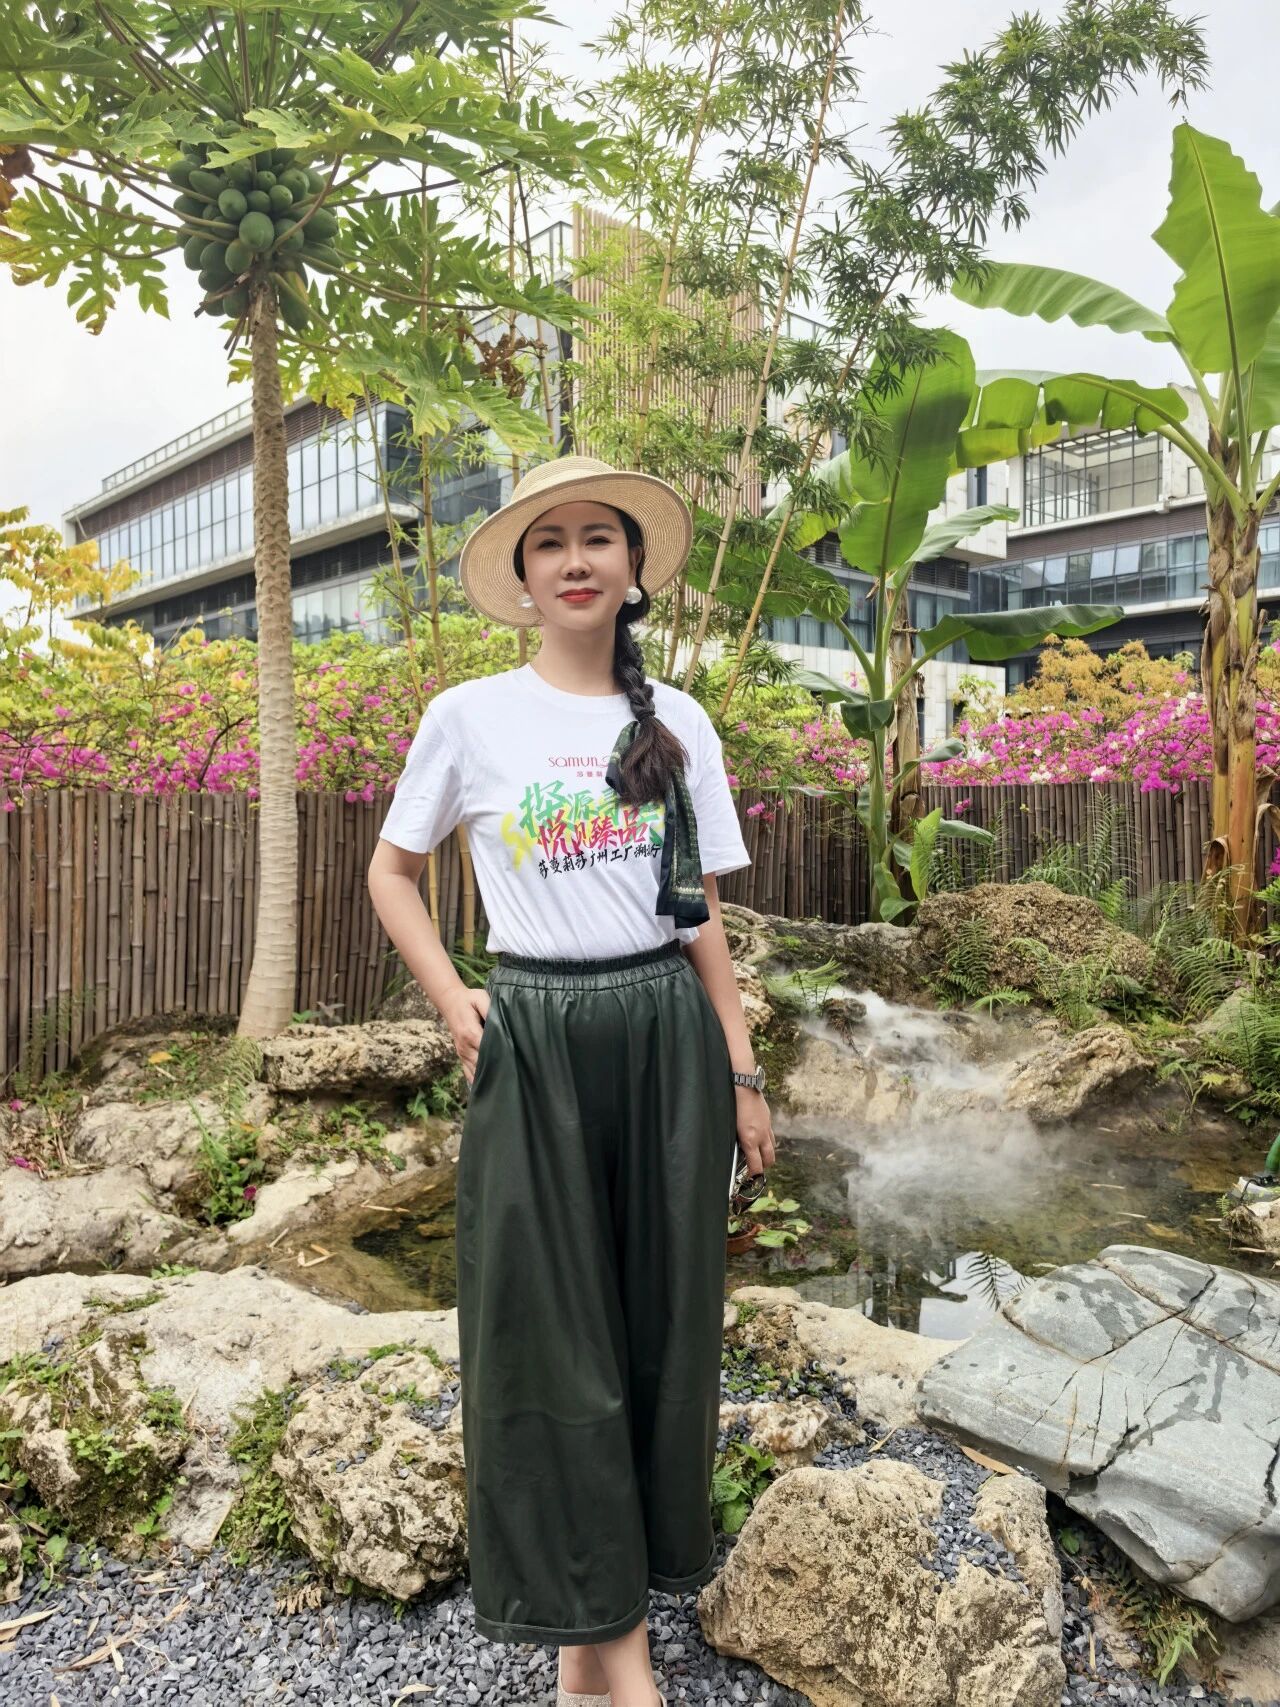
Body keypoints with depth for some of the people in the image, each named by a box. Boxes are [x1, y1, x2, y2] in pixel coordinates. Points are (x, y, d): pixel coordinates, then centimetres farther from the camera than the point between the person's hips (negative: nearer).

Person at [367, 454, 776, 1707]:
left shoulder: (675, 722, 5)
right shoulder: (468, 717, -2)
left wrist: (740, 1072, 5)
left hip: (664, 1035, 3)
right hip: (532, 1041, -2)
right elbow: (393, 870, 9)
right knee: (545, 1325, 4)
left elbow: (701, 910, 7)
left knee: (661, 1314, 10)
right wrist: (454, 1006, -4)